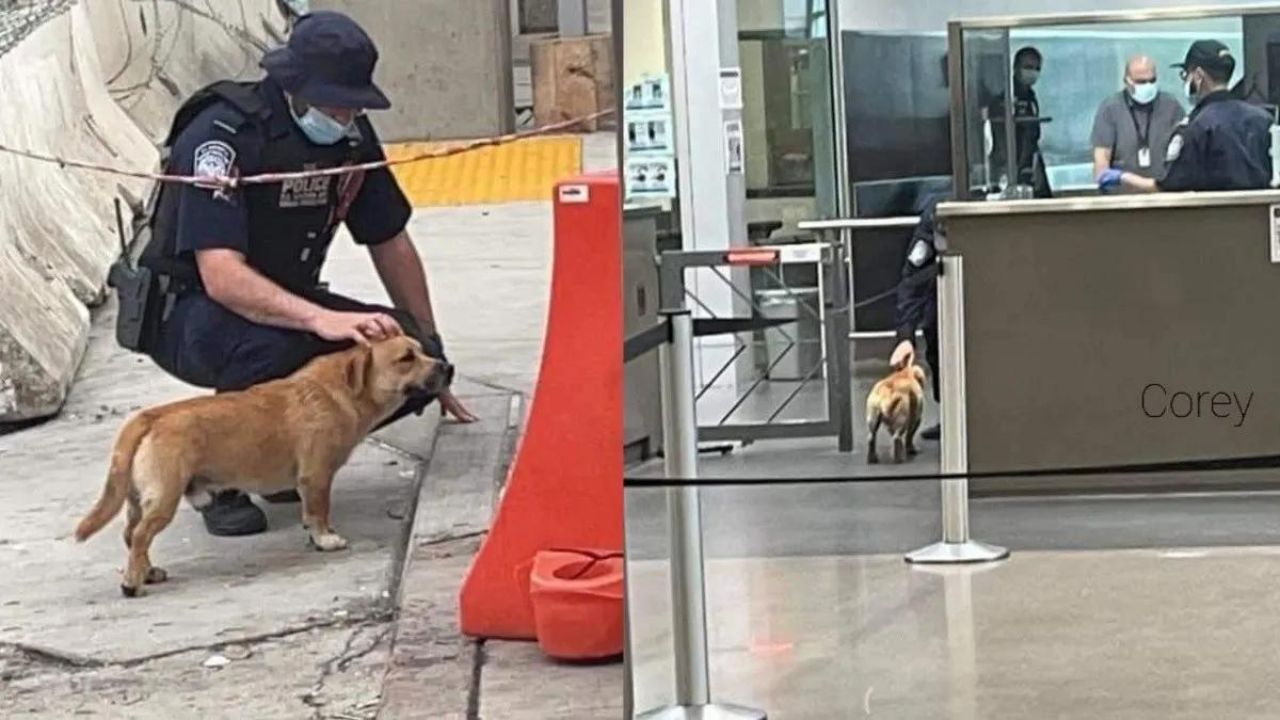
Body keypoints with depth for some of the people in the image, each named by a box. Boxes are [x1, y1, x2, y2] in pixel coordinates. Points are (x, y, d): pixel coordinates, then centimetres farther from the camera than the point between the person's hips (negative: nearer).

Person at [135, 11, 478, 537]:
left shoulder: (352, 136, -4)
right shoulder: (222, 137, -25)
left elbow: (390, 243, 8)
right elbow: (221, 277, -35)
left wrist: (429, 358, 10)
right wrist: (320, 319, -50)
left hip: (288, 303, 7)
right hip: (188, 311, -6)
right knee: (269, 343, -40)